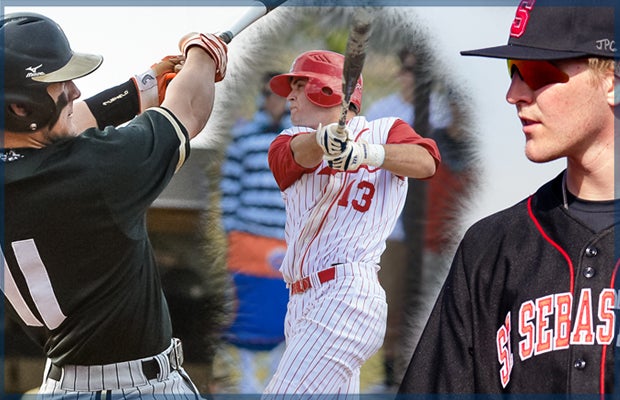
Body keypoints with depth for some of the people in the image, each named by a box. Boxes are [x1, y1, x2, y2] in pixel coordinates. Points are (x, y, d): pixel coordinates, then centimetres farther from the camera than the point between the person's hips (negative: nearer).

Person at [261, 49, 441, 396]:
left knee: (287, 393, -17)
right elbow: (301, 153, -10)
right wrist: (322, 139, -34)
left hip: (349, 295, -7)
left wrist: (368, 153, -36)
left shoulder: (385, 132, 3)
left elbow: (425, 161, -18)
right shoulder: (289, 141, 14)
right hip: (302, 302, 7)